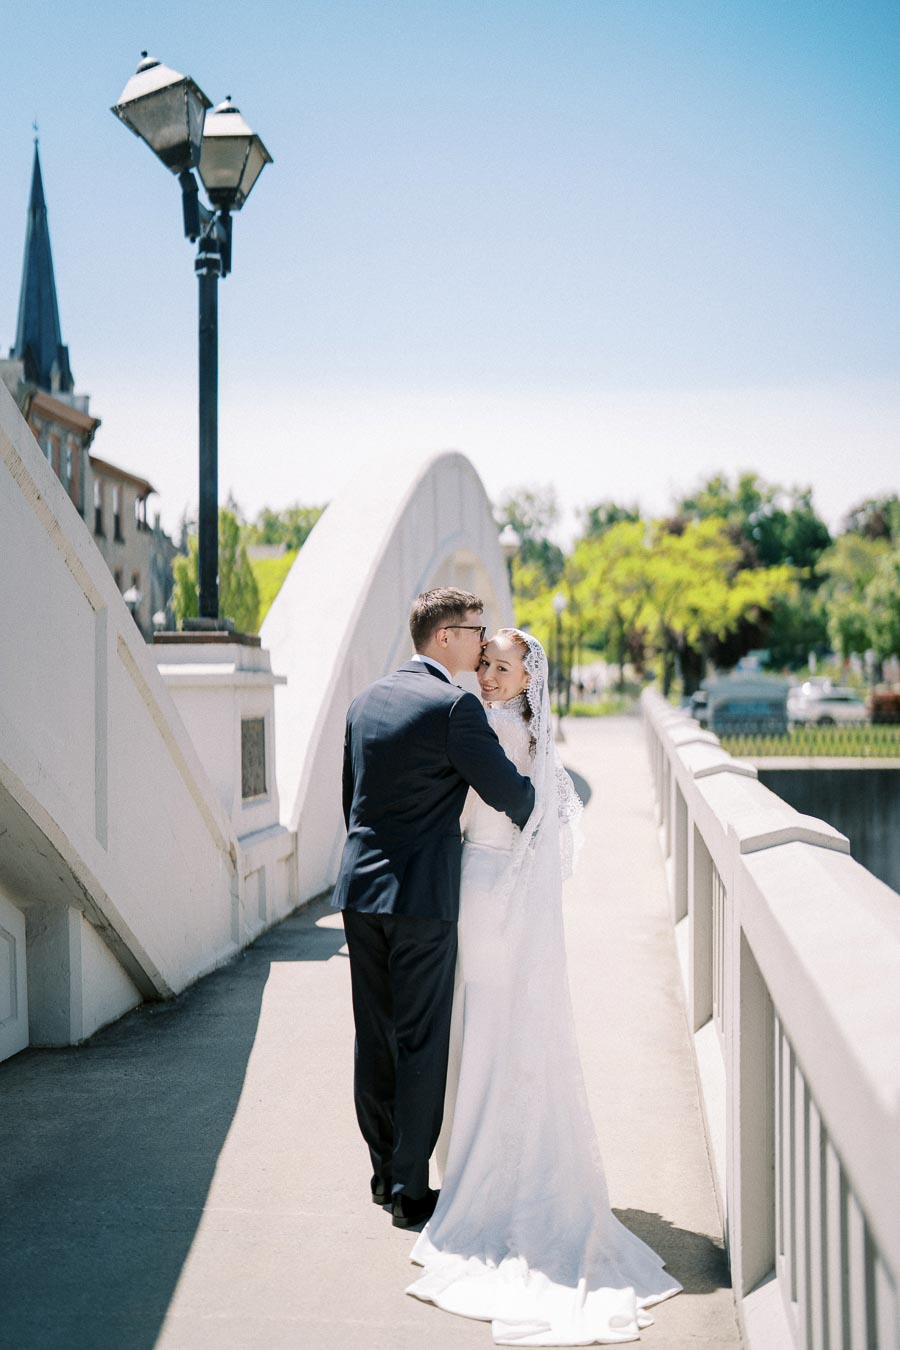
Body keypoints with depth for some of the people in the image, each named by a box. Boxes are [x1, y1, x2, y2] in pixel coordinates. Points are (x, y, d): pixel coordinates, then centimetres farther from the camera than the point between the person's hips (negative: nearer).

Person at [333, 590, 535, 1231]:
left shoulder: (367, 699, 9)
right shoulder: (455, 706, -13)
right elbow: (509, 790, -10)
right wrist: (539, 815, 12)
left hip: (360, 888, 7)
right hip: (422, 896, -7)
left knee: (374, 1038, 13)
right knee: (422, 1043, 2)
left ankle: (384, 1172, 24)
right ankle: (411, 1189, 8)